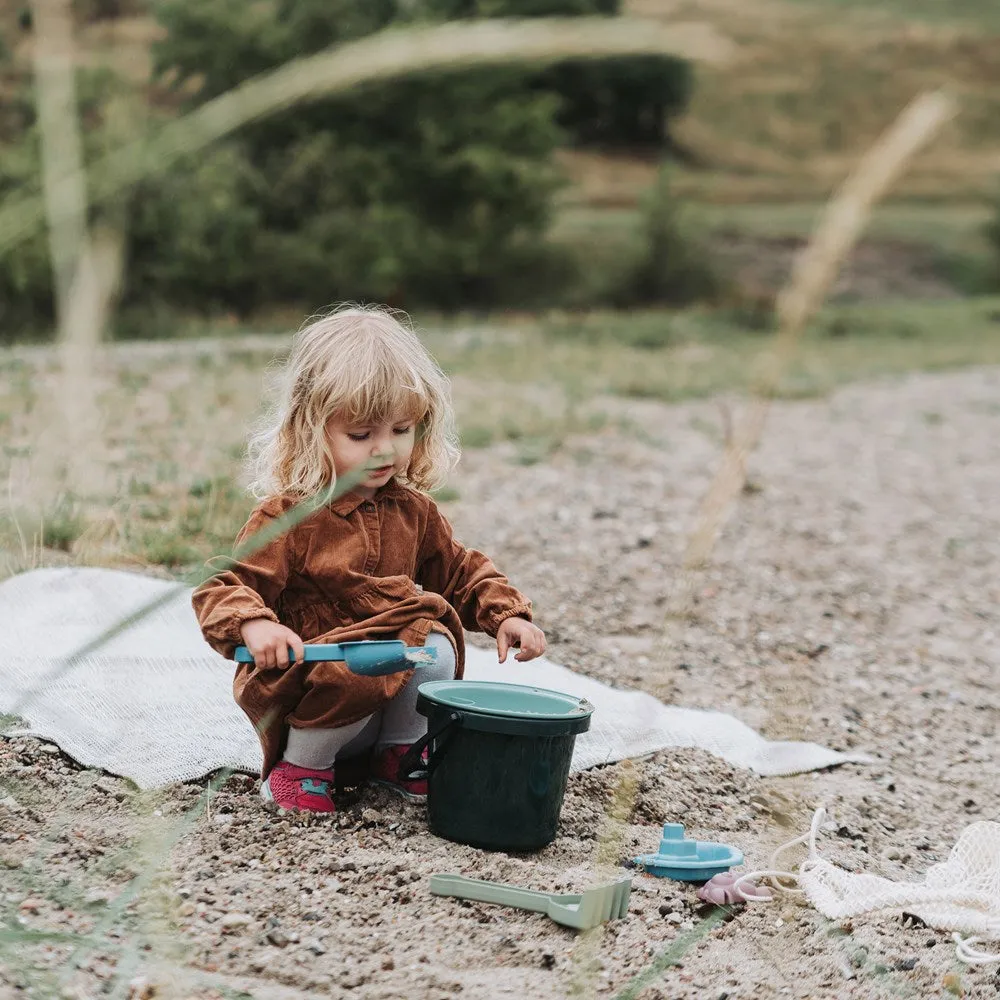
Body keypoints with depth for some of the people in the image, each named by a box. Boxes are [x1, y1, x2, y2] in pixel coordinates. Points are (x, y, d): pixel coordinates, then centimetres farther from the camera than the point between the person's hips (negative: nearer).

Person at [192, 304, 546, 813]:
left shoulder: (411, 510, 6)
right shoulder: (287, 517, -14)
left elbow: (460, 573, 18)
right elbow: (222, 586, -18)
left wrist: (506, 614, 1)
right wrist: (254, 625, -39)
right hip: (312, 673, -5)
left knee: (437, 649, -23)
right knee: (351, 679, -35)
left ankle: (396, 751, 5)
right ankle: (301, 764, -5)